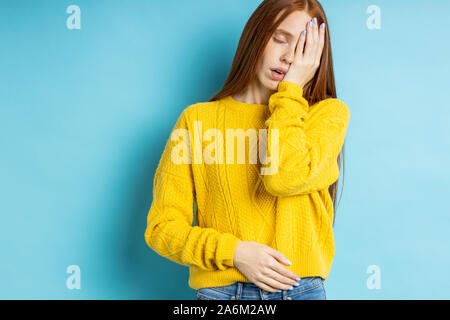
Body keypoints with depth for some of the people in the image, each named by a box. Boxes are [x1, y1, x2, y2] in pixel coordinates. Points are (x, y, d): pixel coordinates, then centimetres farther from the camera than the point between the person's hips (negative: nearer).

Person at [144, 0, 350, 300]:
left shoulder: (329, 114, 2)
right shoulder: (198, 118, 1)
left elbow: (285, 177, -18)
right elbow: (163, 227, 0)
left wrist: (292, 88, -8)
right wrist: (233, 252, -14)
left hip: (302, 288, 1)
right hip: (220, 290, 0)